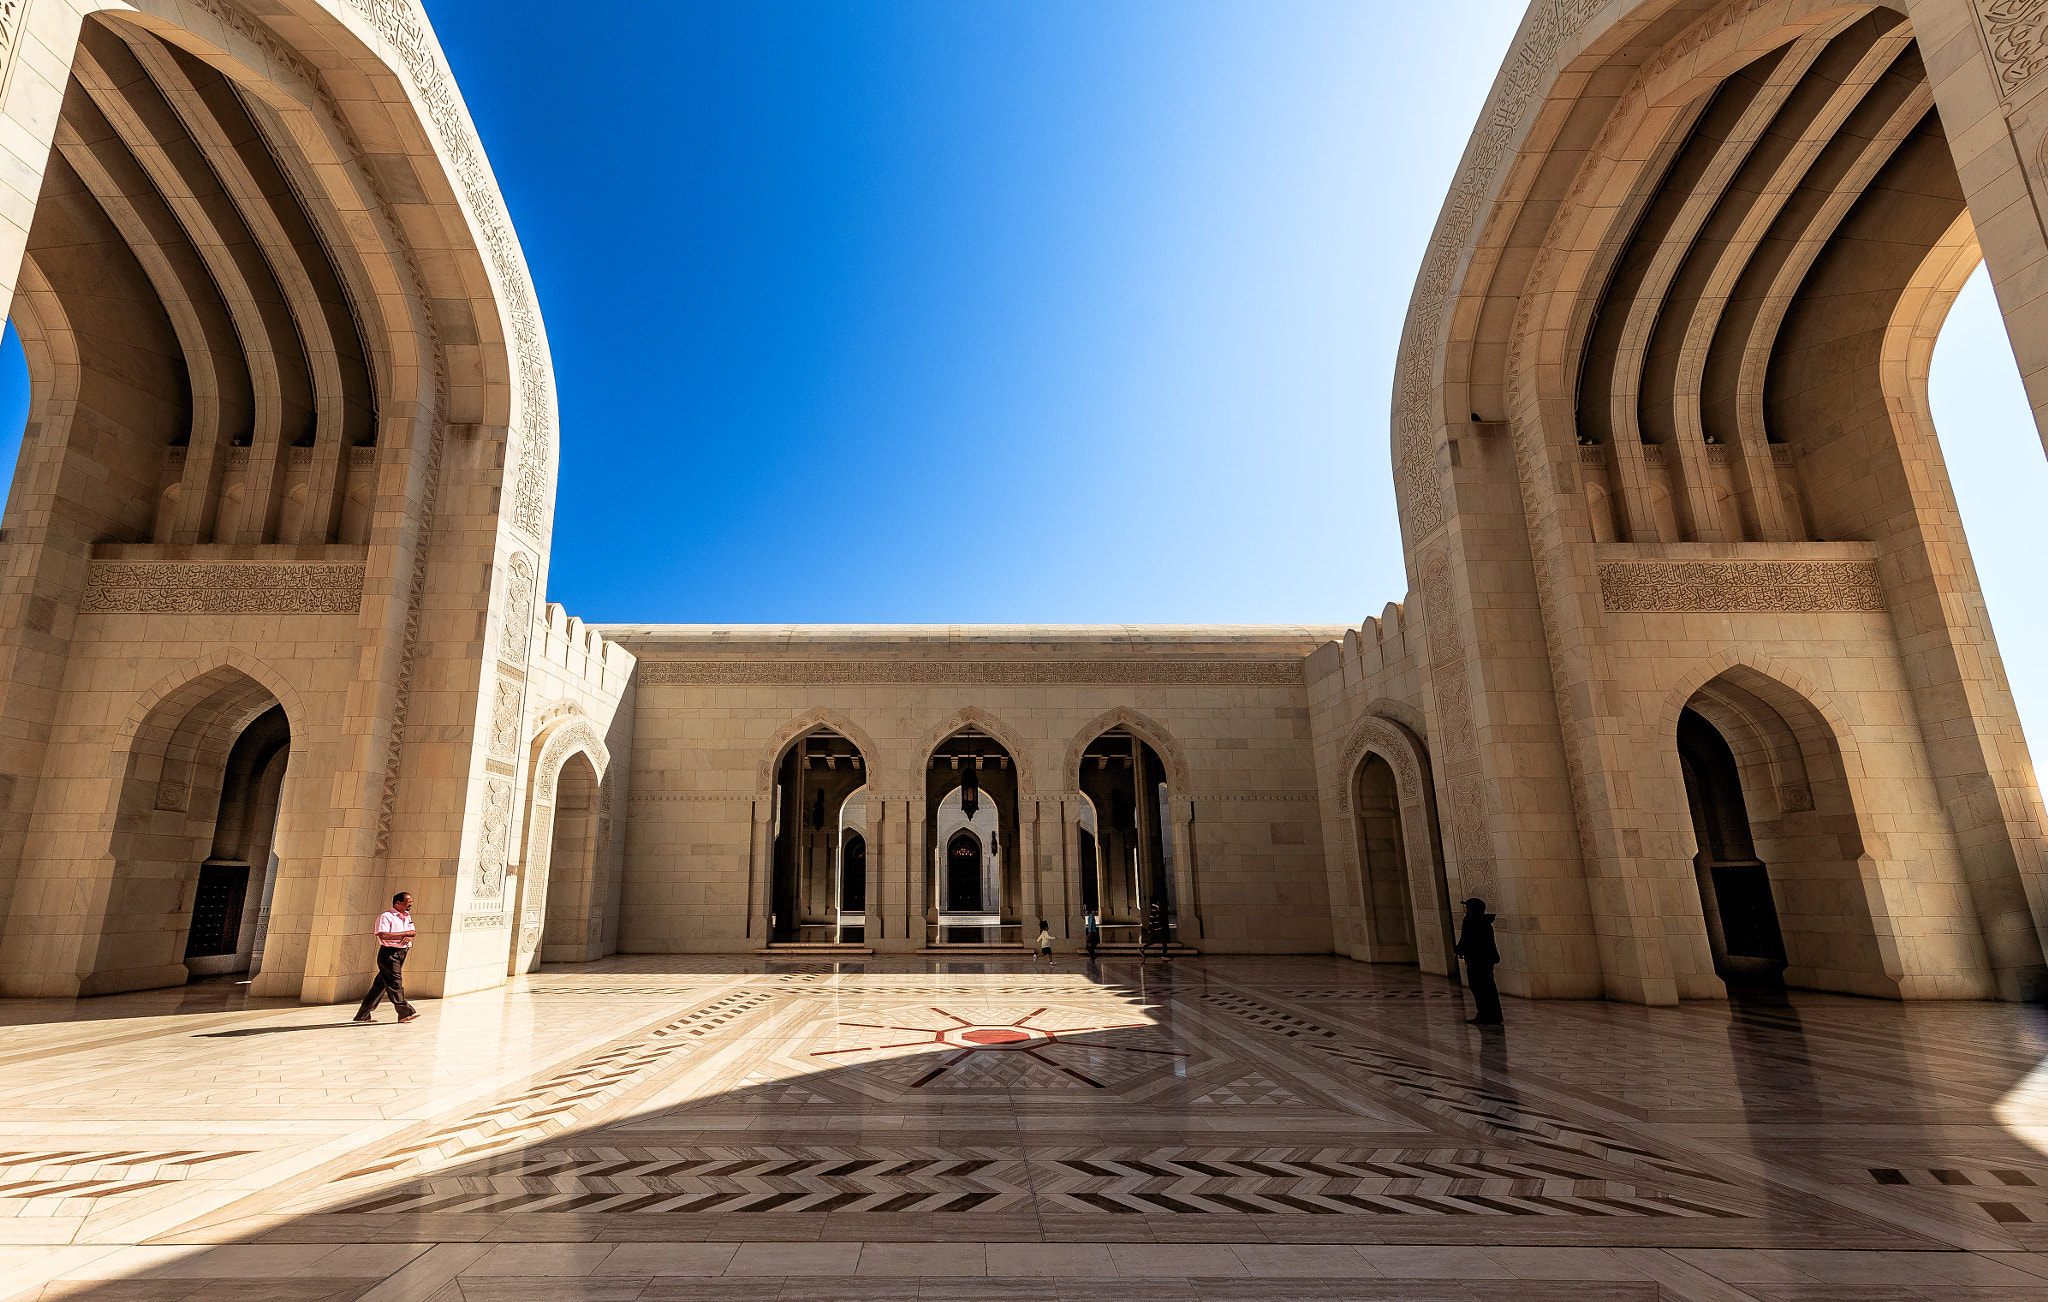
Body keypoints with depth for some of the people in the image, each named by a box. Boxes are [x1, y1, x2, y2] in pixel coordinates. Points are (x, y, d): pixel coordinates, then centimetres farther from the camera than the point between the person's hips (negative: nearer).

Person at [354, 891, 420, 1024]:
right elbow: (382, 935, -22)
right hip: (388, 953, -8)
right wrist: (404, 933, -17)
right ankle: (404, 1012, -7)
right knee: (395, 983, -8)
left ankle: (363, 1015, 19)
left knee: (381, 985, 11)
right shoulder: (385, 916, -10)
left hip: (401, 953, 8)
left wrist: (408, 937, -10)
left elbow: (412, 932, 15)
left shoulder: (407, 916, 16)